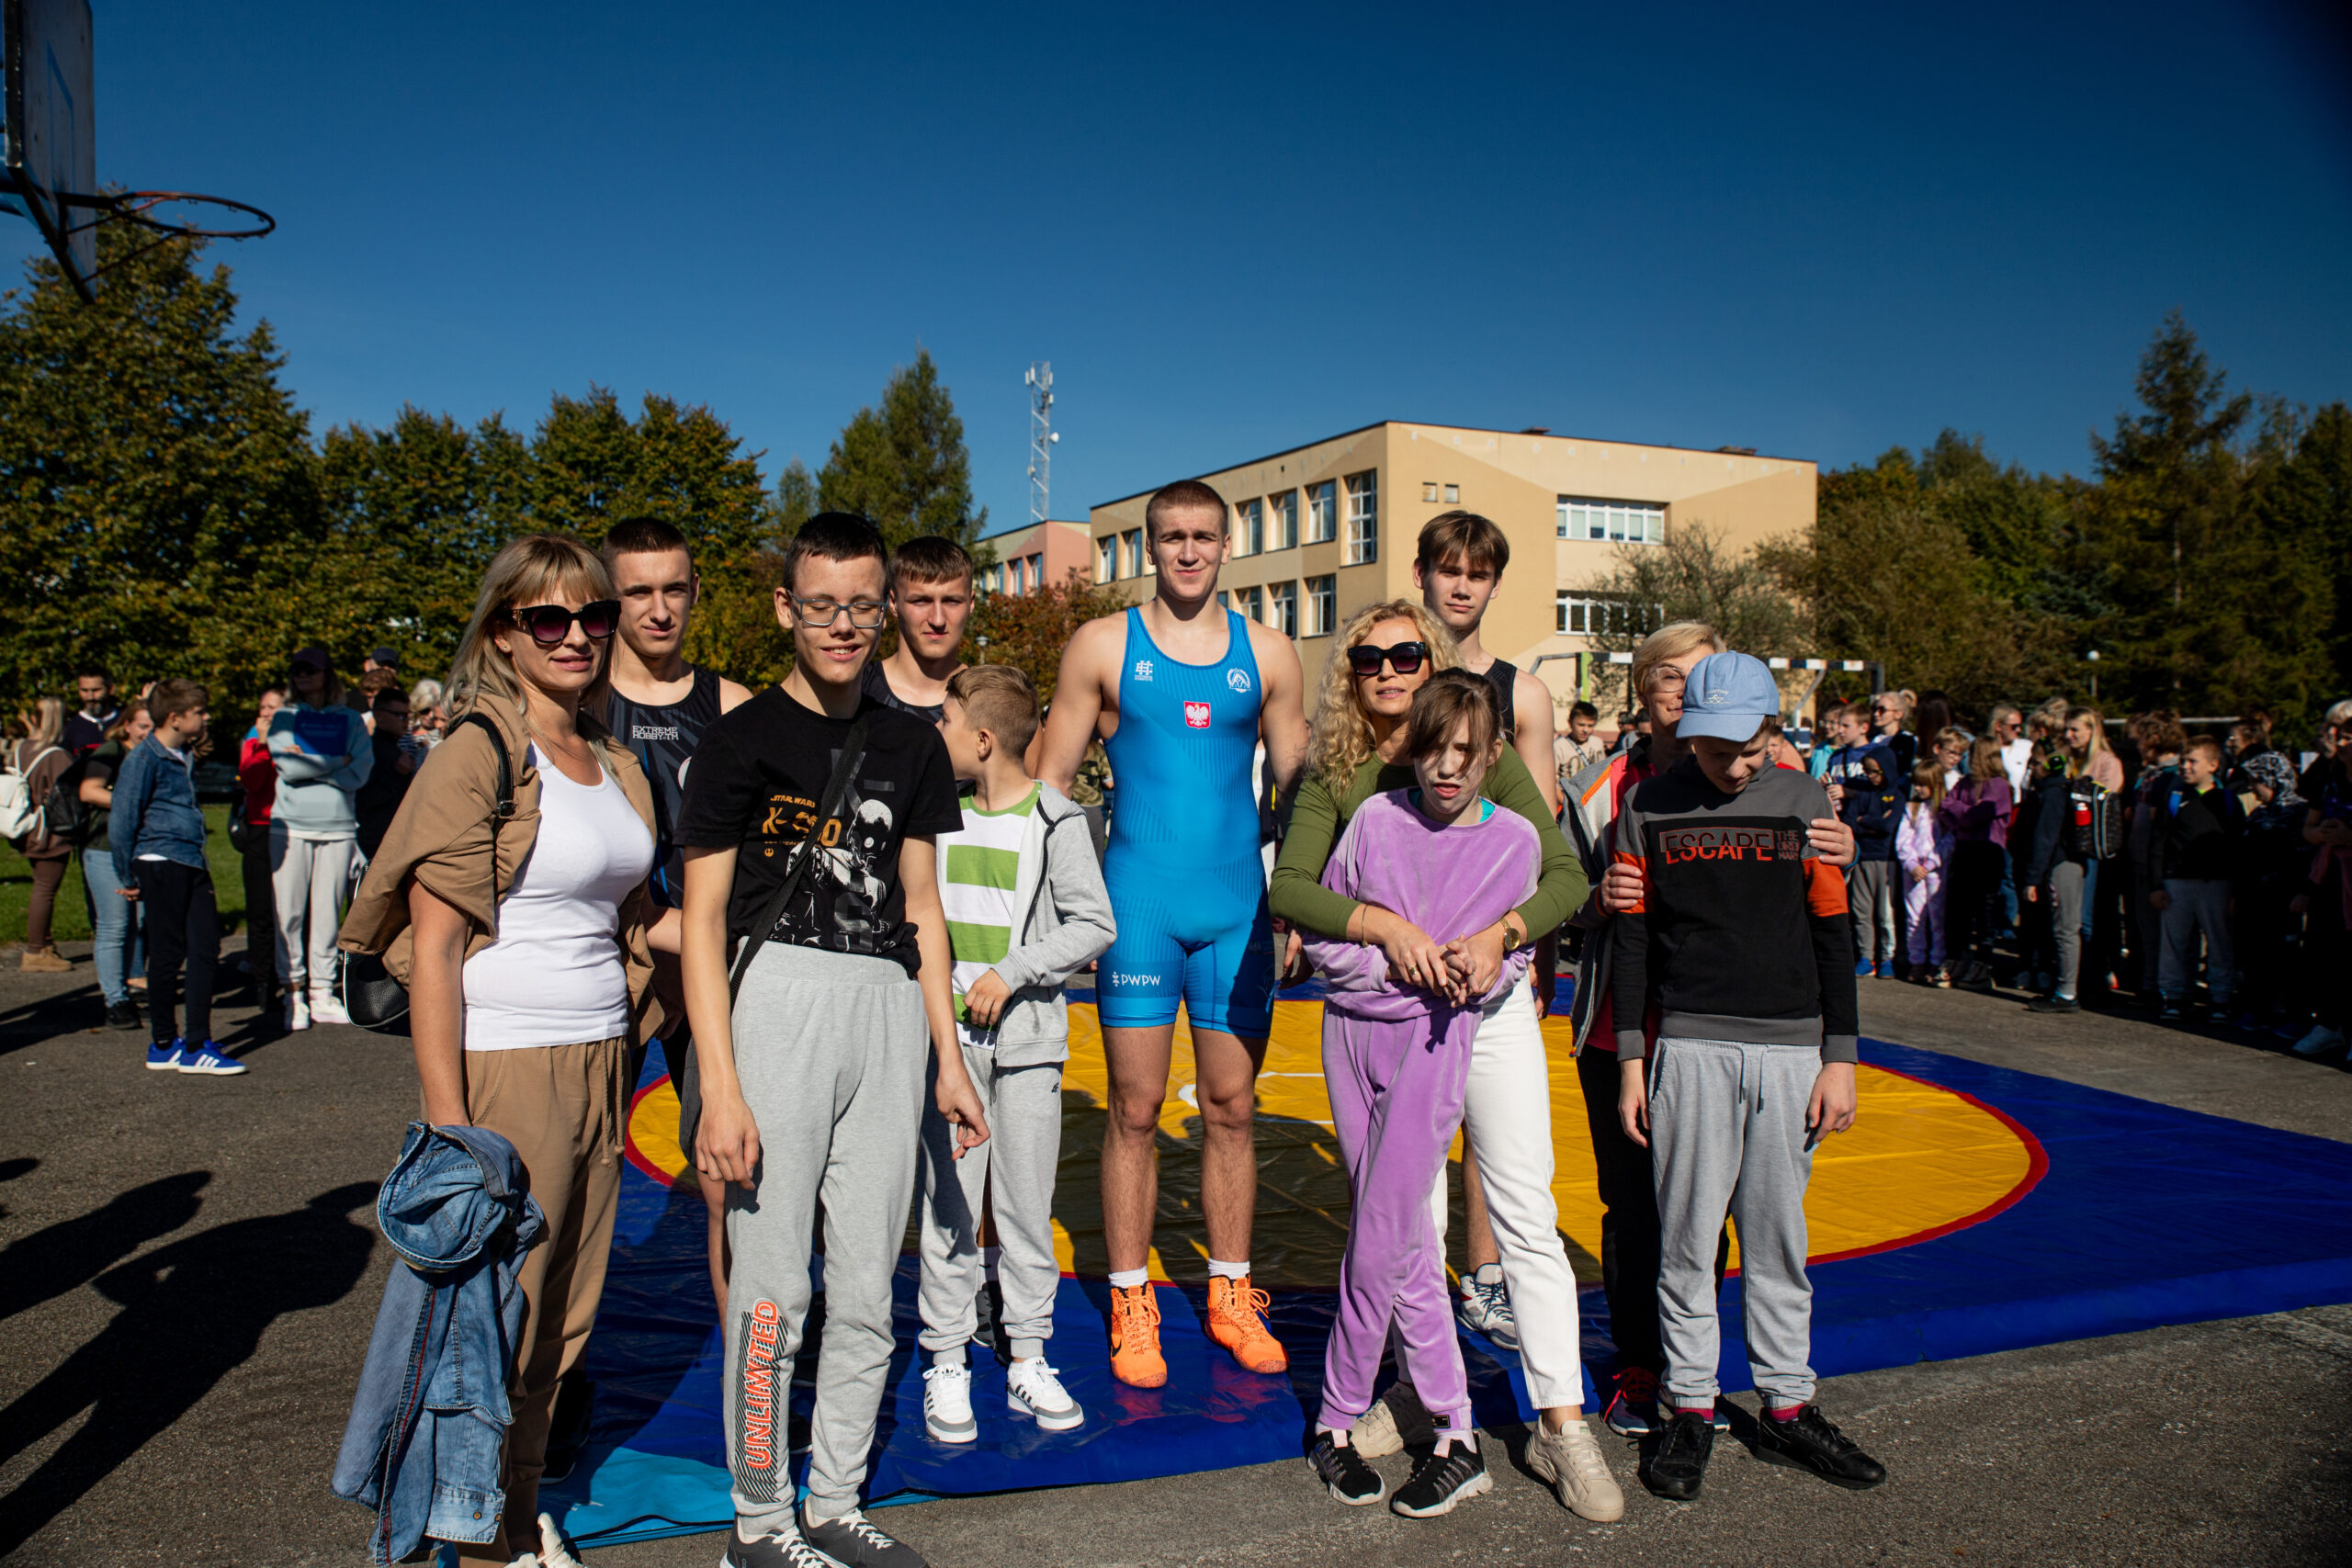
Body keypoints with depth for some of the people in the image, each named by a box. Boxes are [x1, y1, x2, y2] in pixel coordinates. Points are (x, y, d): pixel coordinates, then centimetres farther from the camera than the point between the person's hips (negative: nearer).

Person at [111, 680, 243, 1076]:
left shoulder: (185, 757, 16)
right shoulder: (144, 759, -10)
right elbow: (121, 822, -10)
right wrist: (128, 878, -6)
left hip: (192, 864, 8)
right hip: (161, 863, -8)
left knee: (206, 946, 4)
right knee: (169, 953, -1)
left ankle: (197, 1044, 9)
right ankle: (163, 1045, 11)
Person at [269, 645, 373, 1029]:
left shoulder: (350, 720, 11)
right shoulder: (284, 718, 10)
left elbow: (360, 772, -4)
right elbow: (288, 767, -6)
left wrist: (309, 764, -7)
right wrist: (337, 761, -3)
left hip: (338, 825, 0)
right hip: (291, 825, 0)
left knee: (328, 914, 2)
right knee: (290, 913, -1)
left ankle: (322, 993, 9)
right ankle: (293, 993, 6)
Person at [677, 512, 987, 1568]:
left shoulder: (911, 745, 13)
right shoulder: (742, 739, -1)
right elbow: (702, 920, -5)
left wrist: (947, 1058, 13)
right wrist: (720, 1090, -12)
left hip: (890, 1010, 5)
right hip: (780, 997, -4)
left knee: (867, 1292, 10)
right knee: (773, 1289, 1)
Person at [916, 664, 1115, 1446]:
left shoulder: (1056, 820, -3)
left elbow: (1093, 924, -5)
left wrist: (1011, 972, -11)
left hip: (1027, 1035, -2)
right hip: (947, 1034, 2)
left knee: (1027, 1204, 6)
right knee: (948, 1203, 3)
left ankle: (1027, 1360, 18)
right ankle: (947, 1365, 13)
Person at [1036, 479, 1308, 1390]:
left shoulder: (1266, 653, 8)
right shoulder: (1103, 647, 3)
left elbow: (1296, 786, 13)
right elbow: (1049, 783, 4)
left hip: (1237, 907, 2)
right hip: (1137, 902, -2)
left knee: (1232, 1108, 8)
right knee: (1135, 1111, 3)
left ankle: (1231, 1297, 21)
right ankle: (1131, 1306, 15)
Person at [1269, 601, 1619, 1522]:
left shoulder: (1483, 756, -2)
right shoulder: (1334, 777, 0)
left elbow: (1567, 874, -6)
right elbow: (1288, 887, -12)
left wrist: (1499, 934, -23)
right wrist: (1384, 925, -26)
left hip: (1490, 1006, -1)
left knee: (1527, 1218, -1)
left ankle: (1561, 1422, 9)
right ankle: (1425, 1393, 29)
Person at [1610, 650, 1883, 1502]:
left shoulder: (1803, 801, 5)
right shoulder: (1649, 805, 3)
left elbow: (1831, 934, 7)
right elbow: (1630, 935, 4)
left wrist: (1840, 1058, 3)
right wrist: (1631, 1058, 0)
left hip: (1791, 1051, 1)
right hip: (1690, 1048, -1)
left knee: (1778, 1237, 8)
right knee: (1686, 1237, 3)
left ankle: (1786, 1405, 21)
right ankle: (1691, 1408, 14)